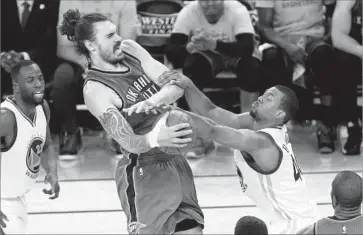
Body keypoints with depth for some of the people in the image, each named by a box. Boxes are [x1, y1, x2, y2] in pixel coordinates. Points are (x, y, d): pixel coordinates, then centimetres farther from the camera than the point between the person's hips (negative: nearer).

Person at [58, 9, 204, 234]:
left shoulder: (129, 49, 1)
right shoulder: (96, 90, -19)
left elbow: (177, 84, -7)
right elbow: (129, 142, -28)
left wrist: (151, 102, -26)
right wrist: (156, 138, -48)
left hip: (176, 162, 7)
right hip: (144, 173, -7)